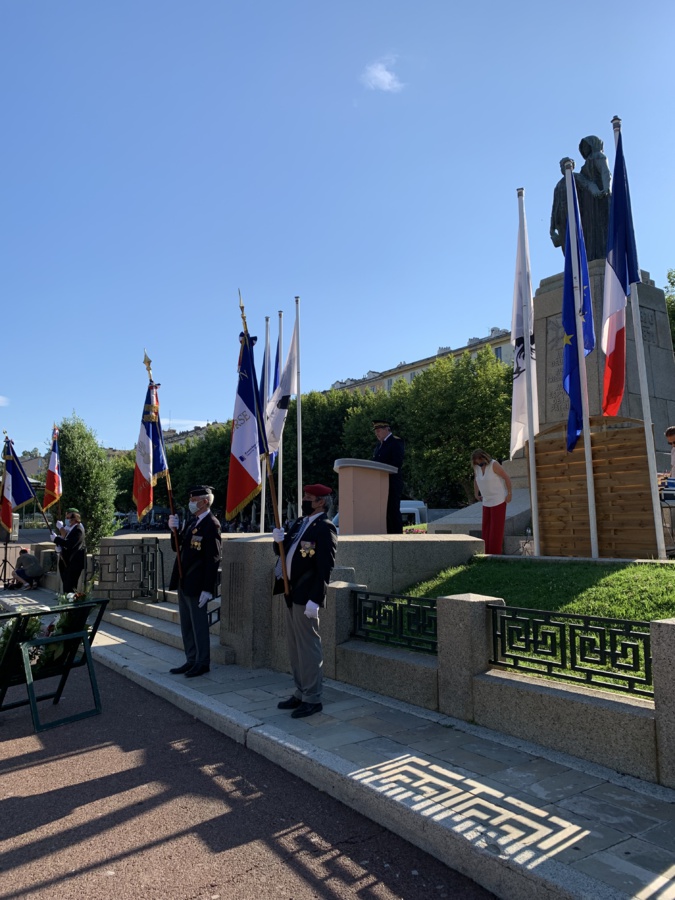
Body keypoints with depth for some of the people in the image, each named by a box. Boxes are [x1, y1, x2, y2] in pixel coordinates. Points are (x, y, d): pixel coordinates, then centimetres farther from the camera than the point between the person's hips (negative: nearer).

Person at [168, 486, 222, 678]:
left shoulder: (211, 525, -15)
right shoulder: (190, 520, 11)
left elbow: (213, 560, -19)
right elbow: (177, 548, 14)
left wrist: (207, 589, -21)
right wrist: (174, 530, -4)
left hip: (196, 585, -9)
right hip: (183, 582, 9)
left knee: (199, 624, 3)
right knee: (186, 625, 16)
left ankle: (202, 663, 17)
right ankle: (191, 661, 28)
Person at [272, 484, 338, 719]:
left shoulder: (324, 528, -14)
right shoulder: (300, 523, 13)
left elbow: (325, 568, -20)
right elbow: (284, 551, 18)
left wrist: (315, 600, -23)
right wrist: (279, 541, -4)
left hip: (306, 597, -9)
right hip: (292, 595, 9)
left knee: (308, 648, 1)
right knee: (294, 647, 17)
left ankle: (312, 699, 14)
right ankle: (300, 693, 30)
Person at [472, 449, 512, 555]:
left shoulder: (493, 464, -16)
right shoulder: (476, 467, 1)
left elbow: (507, 478, -12)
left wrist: (509, 494, -13)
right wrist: (476, 494, 14)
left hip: (498, 501, -6)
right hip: (486, 502, 6)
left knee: (496, 528, -4)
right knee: (486, 528, 5)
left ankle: (495, 553, 0)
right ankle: (488, 554, 11)